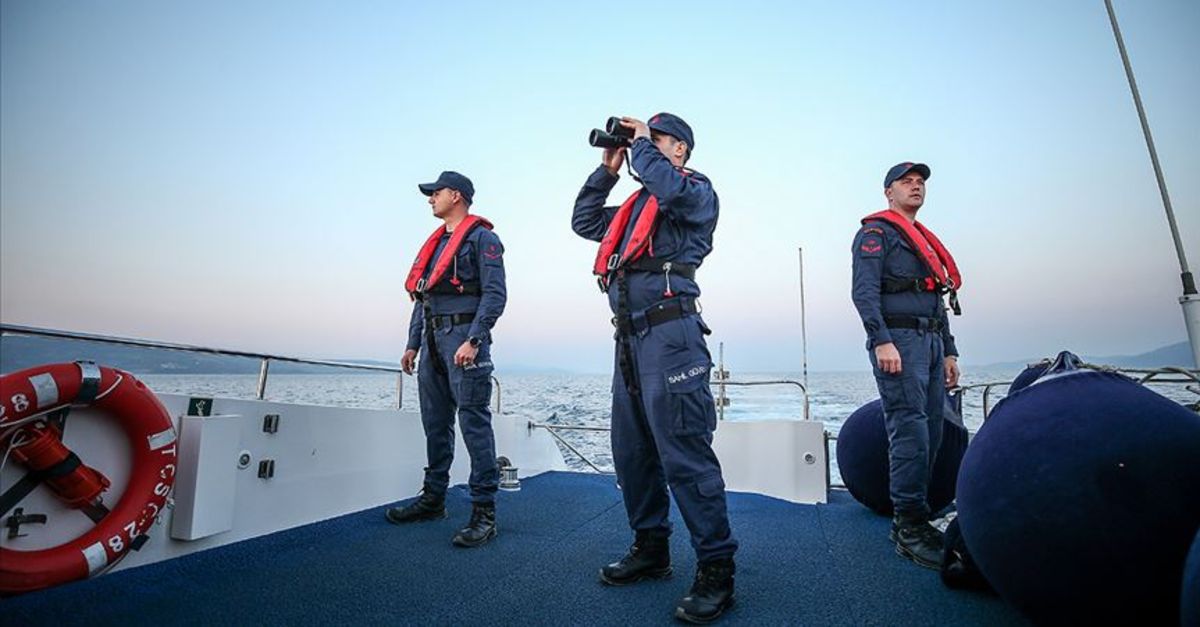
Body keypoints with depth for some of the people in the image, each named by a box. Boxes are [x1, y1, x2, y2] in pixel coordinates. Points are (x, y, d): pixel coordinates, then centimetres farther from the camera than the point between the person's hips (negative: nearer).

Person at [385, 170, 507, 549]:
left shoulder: (481, 238, -2)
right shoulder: (435, 243, 24)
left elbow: (495, 294, -13)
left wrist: (473, 340, -21)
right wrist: (413, 344, 18)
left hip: (463, 336, -9)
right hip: (433, 338, 9)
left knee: (474, 422, -10)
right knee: (435, 423, 13)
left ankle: (484, 513, -5)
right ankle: (433, 499, 25)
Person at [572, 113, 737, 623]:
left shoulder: (696, 189, 5)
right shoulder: (637, 202, 27)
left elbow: (671, 189, -18)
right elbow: (584, 222, 28)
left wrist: (640, 143, -1)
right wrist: (608, 169, 21)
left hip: (669, 333, -9)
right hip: (630, 336, 9)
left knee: (683, 453, -10)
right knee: (632, 451, 12)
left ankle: (716, 568, 3)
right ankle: (650, 550, 27)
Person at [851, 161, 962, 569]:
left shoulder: (926, 241, 28)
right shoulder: (876, 232, 1)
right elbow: (864, 291, -12)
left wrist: (949, 352, 20)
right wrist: (881, 341, -23)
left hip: (931, 342, 9)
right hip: (898, 340, -9)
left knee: (930, 433, 7)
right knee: (910, 431, -13)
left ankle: (912, 518, 14)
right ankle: (909, 526, -7)